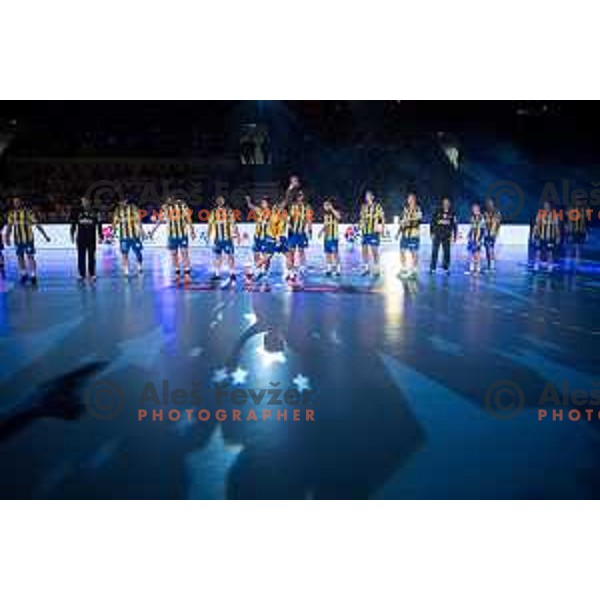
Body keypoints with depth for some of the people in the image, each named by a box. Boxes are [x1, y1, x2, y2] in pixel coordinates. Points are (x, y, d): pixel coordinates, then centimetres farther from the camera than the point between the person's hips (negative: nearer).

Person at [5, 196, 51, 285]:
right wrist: (7, 238, -6)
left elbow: (37, 224, -5)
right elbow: (9, 227, 5)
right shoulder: (12, 214, 3)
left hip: (28, 239, -4)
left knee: (30, 257, -3)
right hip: (18, 240, 4)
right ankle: (24, 274, 27)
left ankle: (33, 276, 5)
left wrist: (45, 236, -5)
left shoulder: (28, 212, -8)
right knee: (20, 257, 10)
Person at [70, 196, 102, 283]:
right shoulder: (77, 212, 6)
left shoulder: (94, 212, 0)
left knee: (91, 257, 2)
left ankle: (92, 275, 8)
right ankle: (81, 275, 10)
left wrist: (100, 236, -3)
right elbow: (73, 224, 10)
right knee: (81, 257, 3)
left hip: (91, 238, -2)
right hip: (81, 238, 2)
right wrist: (72, 235, 5)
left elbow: (99, 224, 1)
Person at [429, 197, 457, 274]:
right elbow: (432, 222, 1)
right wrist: (432, 233, -4)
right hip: (437, 235, -2)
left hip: (446, 236, 2)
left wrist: (454, 236, 6)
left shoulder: (452, 214, 5)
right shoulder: (438, 212, 0)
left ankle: (446, 268, 14)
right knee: (434, 252, -2)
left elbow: (455, 226, 8)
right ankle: (432, 268, 5)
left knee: (447, 252, 3)